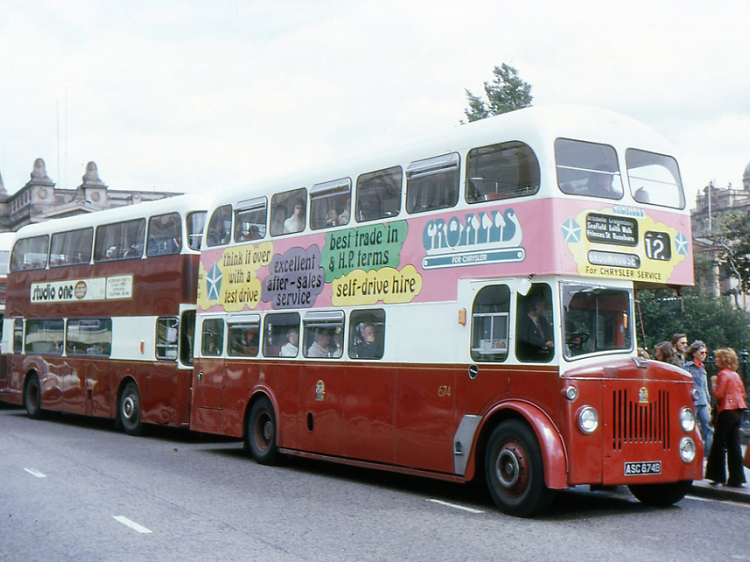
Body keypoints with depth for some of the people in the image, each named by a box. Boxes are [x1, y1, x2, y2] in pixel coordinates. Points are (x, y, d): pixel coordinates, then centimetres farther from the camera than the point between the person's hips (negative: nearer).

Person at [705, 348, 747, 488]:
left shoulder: (723, 374, -11)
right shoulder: (736, 375, 13)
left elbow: (719, 394, -15)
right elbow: (742, 393, 18)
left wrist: (713, 383, -2)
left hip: (727, 412, -8)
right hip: (738, 412, 8)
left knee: (719, 444, -1)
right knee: (734, 445, 8)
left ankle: (718, 477, 1)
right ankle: (736, 479, 7)